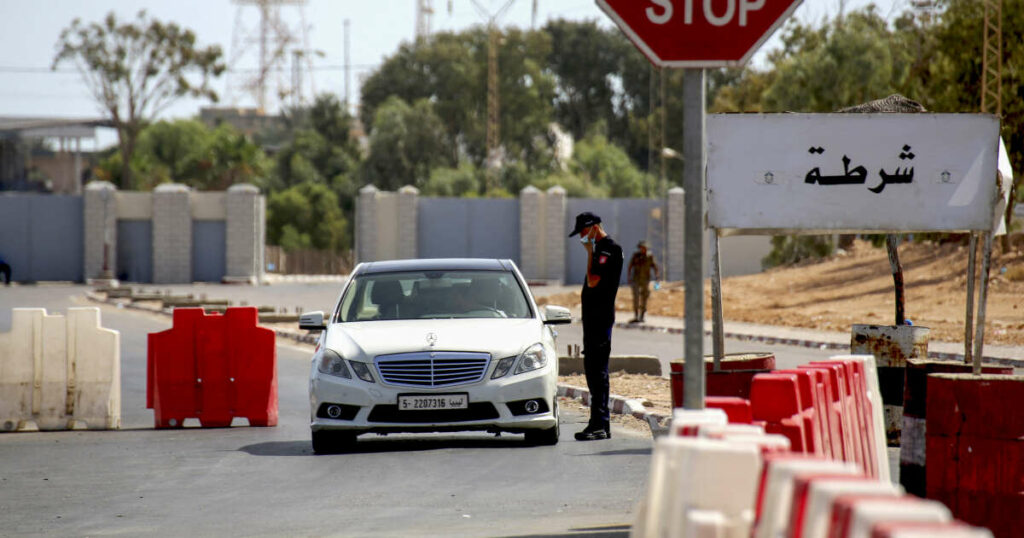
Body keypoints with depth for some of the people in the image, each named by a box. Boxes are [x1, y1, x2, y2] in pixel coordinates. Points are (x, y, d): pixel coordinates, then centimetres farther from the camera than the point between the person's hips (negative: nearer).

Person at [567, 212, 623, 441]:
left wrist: (590, 252, -12)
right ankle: (601, 423, 16)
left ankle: (599, 424, -12)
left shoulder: (609, 249, -12)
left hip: (601, 317, -10)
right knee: (592, 369, 12)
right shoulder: (599, 249, 18)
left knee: (598, 370, -11)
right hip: (592, 317, 10)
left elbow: (593, 281, -19)